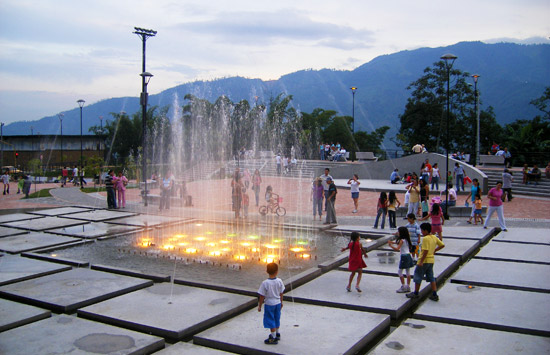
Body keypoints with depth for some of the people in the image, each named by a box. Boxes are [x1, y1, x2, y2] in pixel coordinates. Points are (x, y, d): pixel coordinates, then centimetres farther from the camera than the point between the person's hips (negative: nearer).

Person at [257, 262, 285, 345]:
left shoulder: (265, 283, -21)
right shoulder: (279, 281, -9)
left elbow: (262, 296, -15)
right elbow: (281, 293, 3)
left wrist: (259, 306, -3)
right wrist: (281, 302, 17)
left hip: (269, 304, -5)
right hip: (278, 303, 5)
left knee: (271, 321, 7)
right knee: (277, 319, 22)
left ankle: (273, 338, 14)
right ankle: (277, 334, 39)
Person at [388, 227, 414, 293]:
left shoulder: (402, 240, -15)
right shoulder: (406, 240, 11)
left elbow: (397, 248, -23)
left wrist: (390, 245, -12)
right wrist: (393, 242, 13)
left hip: (404, 256, -9)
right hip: (408, 256, 9)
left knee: (400, 272, 0)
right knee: (408, 272, 11)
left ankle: (403, 287, 1)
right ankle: (408, 287, 16)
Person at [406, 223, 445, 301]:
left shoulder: (425, 238, -19)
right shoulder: (434, 237, 6)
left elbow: (425, 251, -24)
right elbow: (442, 245, 12)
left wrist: (421, 261, -22)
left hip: (424, 260, -8)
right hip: (431, 260, 8)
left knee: (418, 277, 6)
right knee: (431, 277, 13)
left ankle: (415, 293, 16)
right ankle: (434, 295, 11)